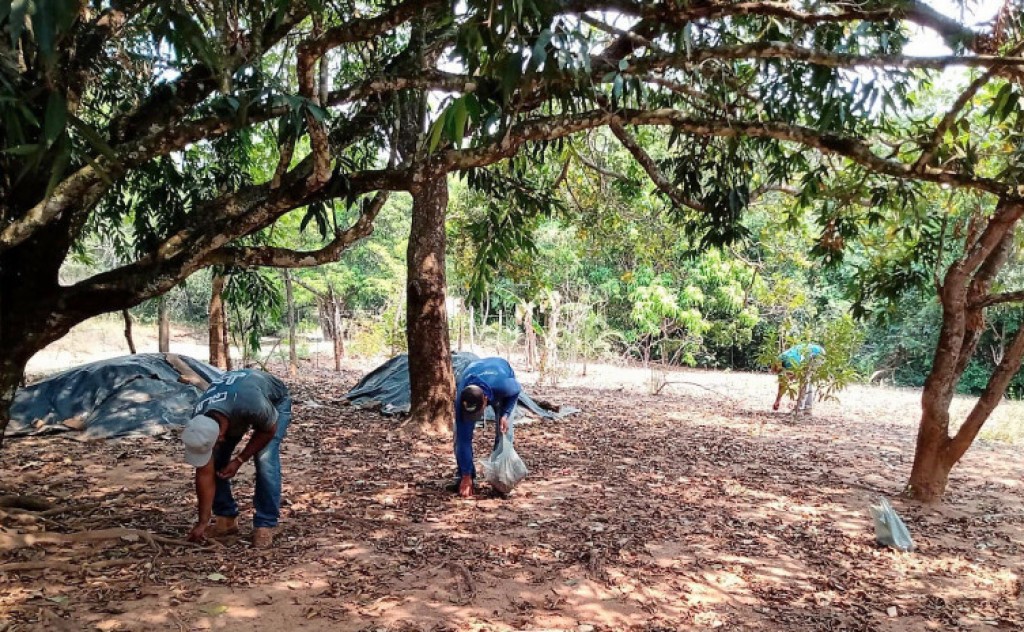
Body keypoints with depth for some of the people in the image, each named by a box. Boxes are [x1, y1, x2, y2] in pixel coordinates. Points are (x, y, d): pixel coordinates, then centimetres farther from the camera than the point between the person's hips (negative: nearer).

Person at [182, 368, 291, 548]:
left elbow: (269, 430, -21)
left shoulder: (251, 405, -46)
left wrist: (239, 460, -20)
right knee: (215, 462, -8)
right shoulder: (199, 424, -29)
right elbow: (205, 474, -18)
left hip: (274, 401, -4)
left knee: (265, 461, -21)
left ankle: (265, 525, -9)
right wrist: (203, 522, -14)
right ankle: (226, 519, 9)